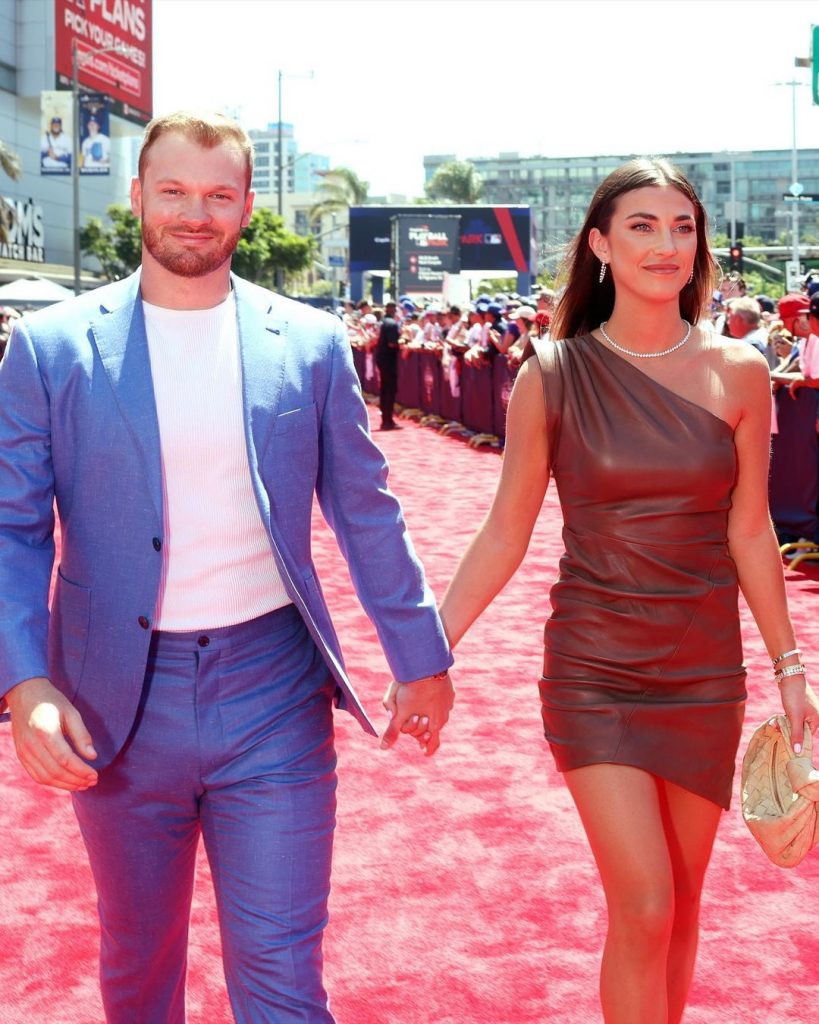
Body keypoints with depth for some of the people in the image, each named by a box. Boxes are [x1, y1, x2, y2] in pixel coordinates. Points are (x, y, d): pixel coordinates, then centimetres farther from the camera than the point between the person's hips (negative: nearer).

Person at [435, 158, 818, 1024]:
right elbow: (504, 535, -3)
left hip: (705, 677, 2)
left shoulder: (736, 373, -1)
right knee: (643, 906, -7)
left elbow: (749, 534, 4)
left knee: (681, 903, 12)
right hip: (594, 675, -2)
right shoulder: (551, 377, -6)